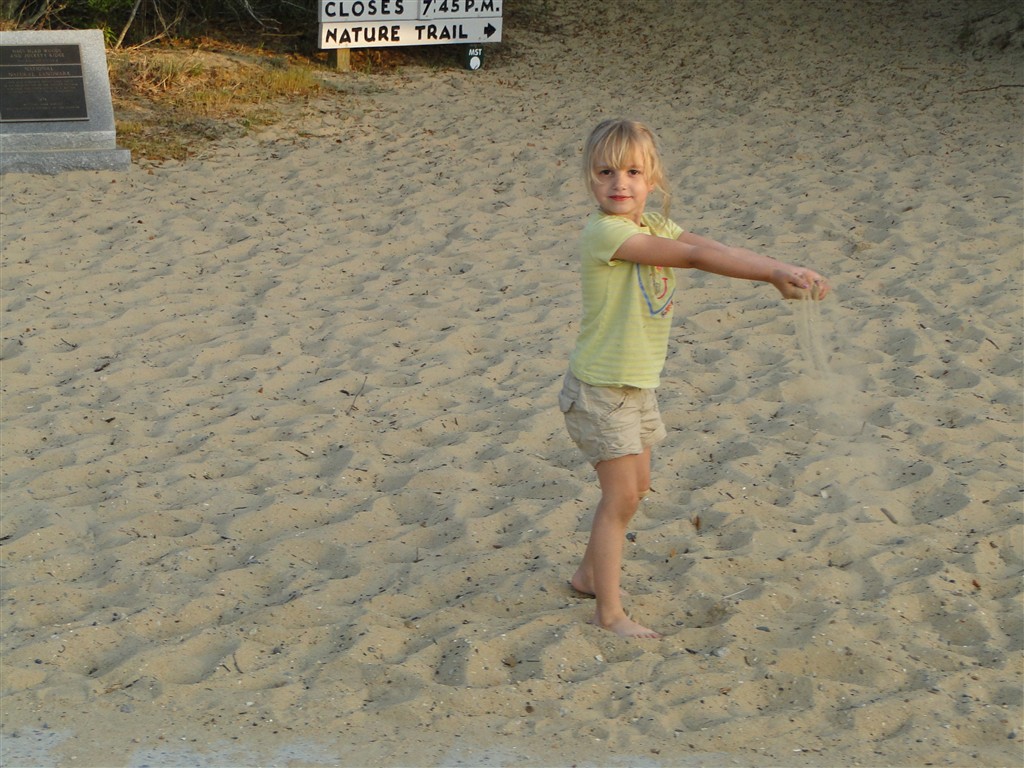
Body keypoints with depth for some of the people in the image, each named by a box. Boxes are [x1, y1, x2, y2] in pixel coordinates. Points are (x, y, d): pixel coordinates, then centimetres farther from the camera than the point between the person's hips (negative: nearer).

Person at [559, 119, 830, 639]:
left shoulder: (652, 226, 5)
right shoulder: (604, 232, -22)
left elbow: (716, 250, -8)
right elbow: (694, 256, -28)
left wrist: (781, 273, -24)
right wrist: (774, 272, -30)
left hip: (638, 384, 9)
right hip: (599, 387, -9)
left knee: (635, 488, 19)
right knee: (622, 496, -4)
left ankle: (589, 573, 38)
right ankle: (608, 612, 8)